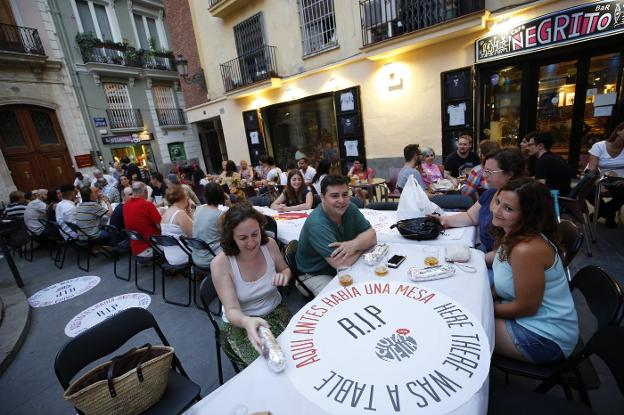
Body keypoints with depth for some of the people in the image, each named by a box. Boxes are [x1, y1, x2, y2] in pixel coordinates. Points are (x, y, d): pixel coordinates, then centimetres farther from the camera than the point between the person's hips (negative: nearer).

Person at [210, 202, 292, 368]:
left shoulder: (269, 244, -12)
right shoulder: (220, 264, -21)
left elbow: (285, 269, 7)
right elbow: (232, 310, -23)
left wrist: (284, 276, -17)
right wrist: (247, 321, -45)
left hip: (276, 312, 3)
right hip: (240, 323, -3)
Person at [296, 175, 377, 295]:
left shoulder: (349, 208, -7)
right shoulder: (317, 224, -31)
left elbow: (372, 236, -7)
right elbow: (342, 263, -34)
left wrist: (355, 244, -30)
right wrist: (362, 245, -16)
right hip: (316, 275, -6)